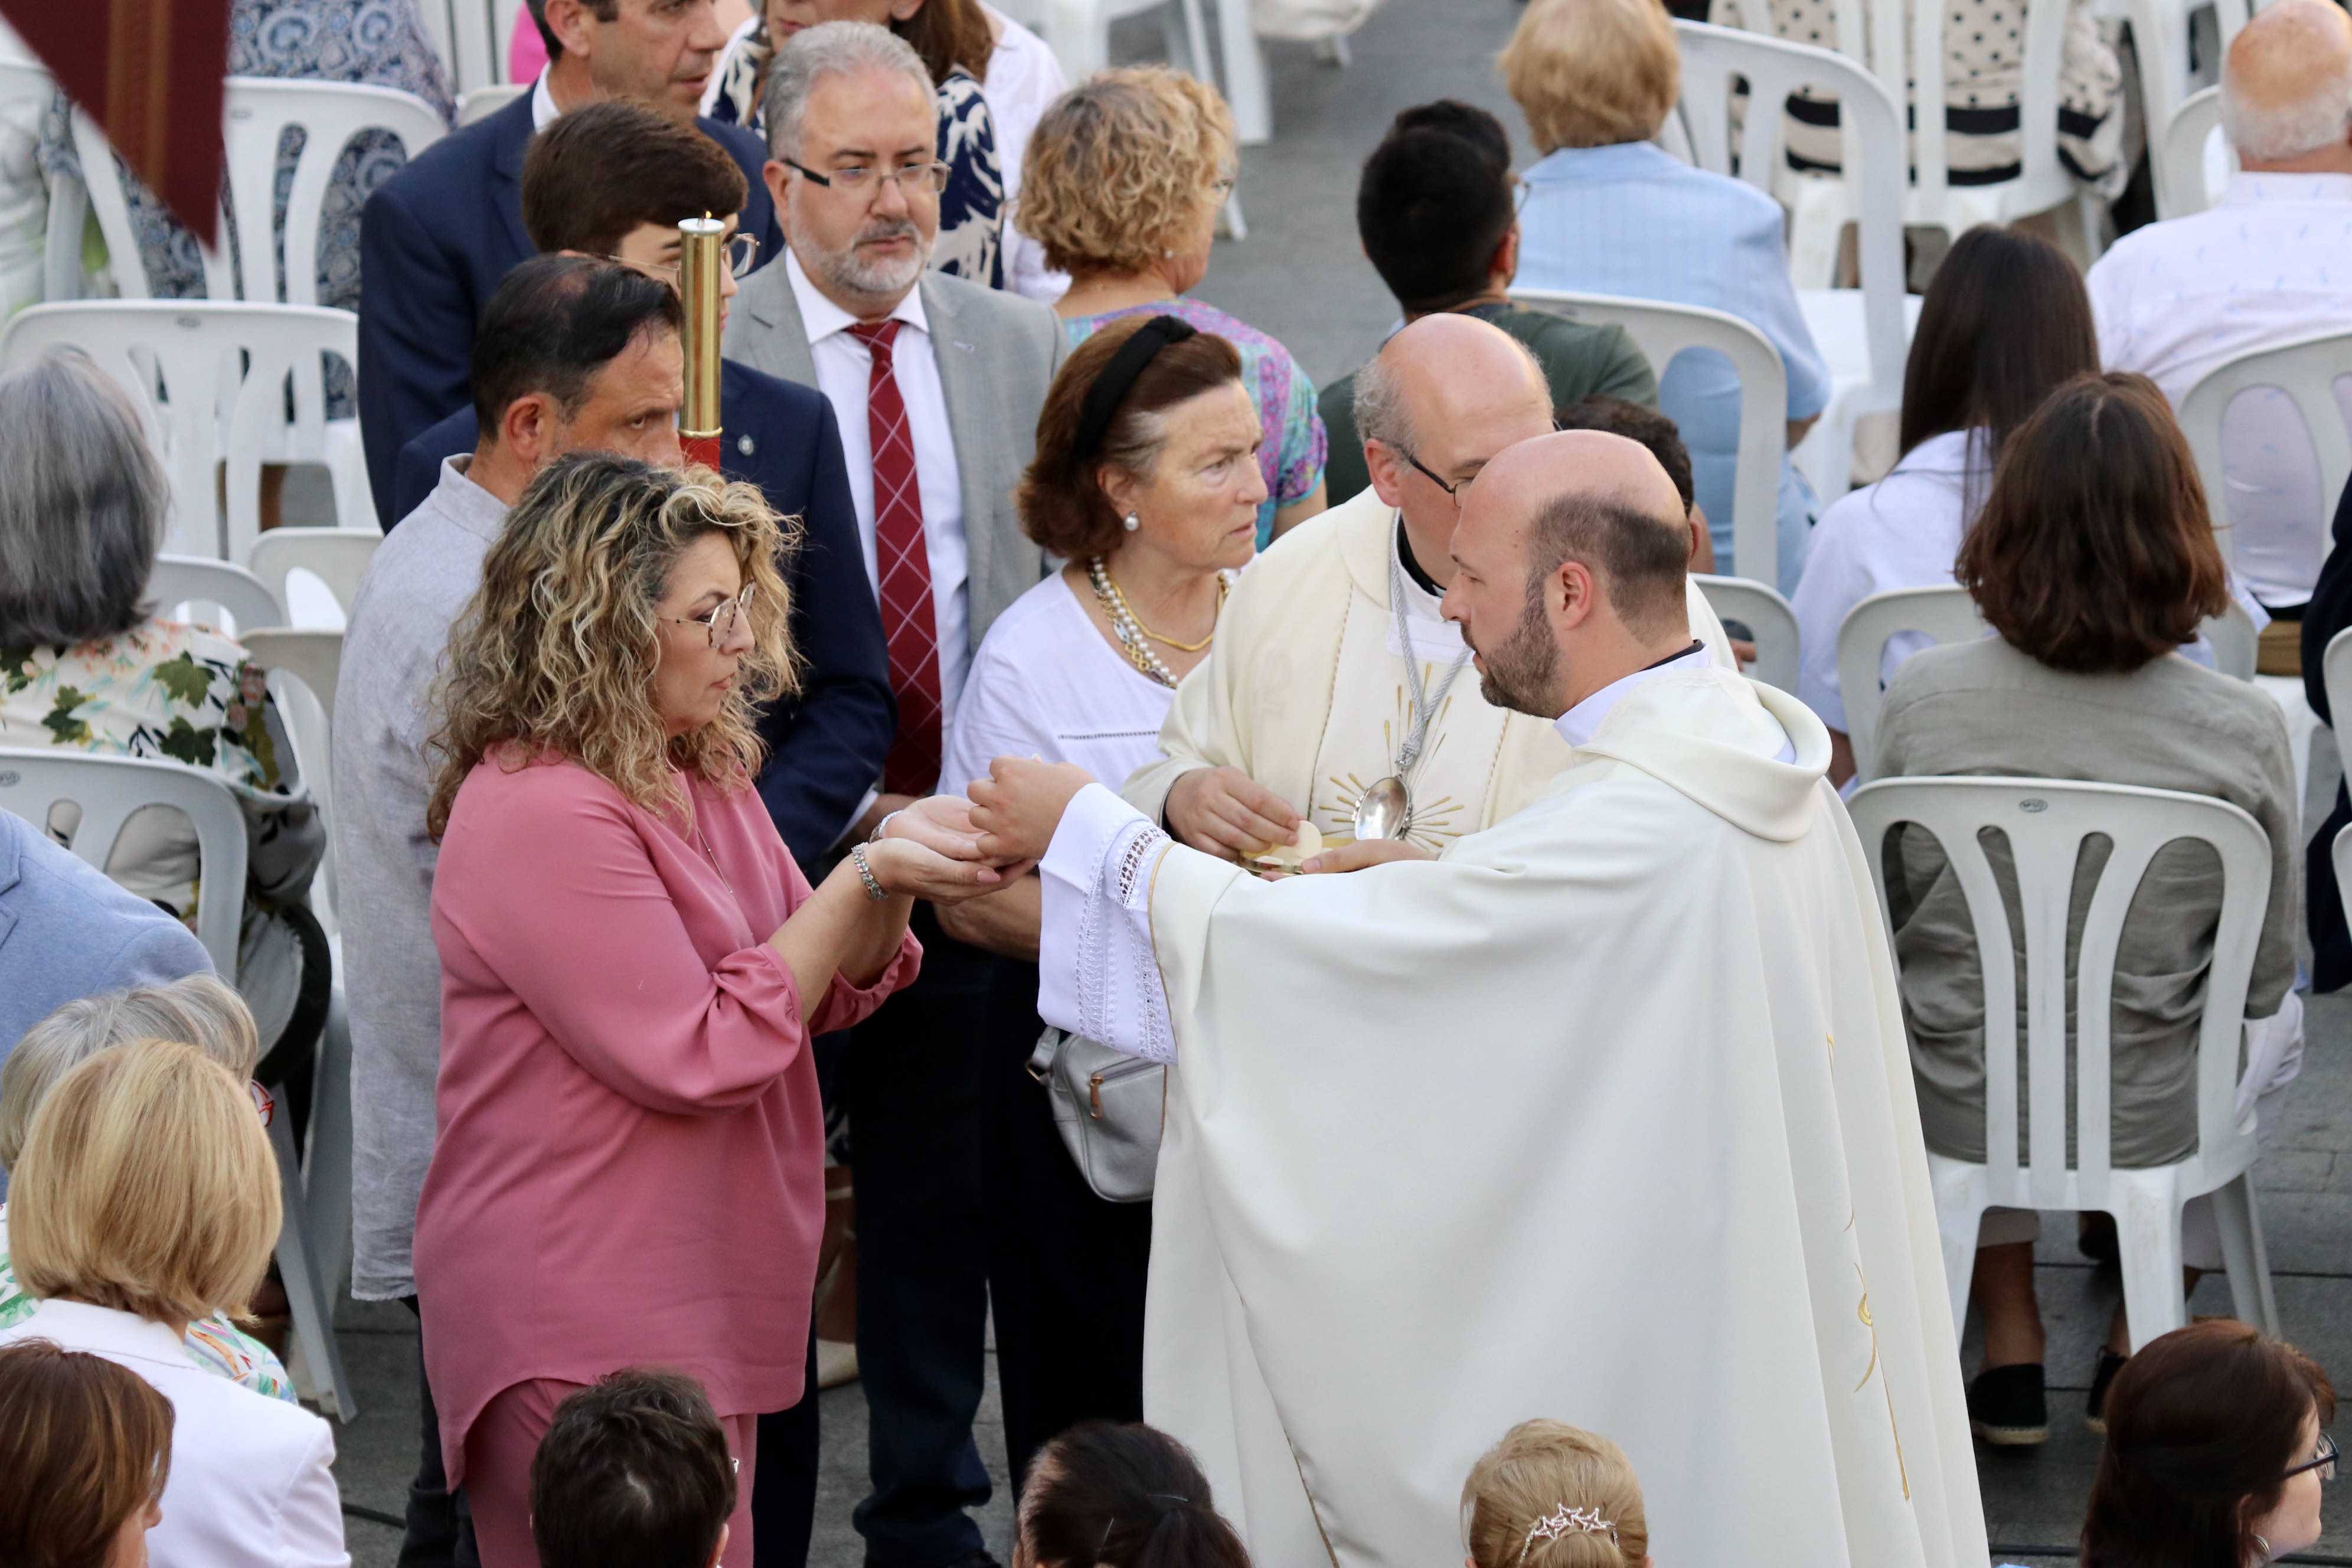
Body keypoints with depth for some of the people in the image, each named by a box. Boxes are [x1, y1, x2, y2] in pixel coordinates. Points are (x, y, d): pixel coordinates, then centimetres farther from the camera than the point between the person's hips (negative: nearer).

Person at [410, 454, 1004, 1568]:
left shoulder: (701, 781, 14)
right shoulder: (540, 816, -18)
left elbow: (827, 994, 16)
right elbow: (701, 1055, -19)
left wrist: (891, 883, -4)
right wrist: (860, 883, -15)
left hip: (699, 1319, 10)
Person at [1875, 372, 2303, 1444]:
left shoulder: (1922, 699, -17)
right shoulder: (2240, 733, -20)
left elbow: (1885, 921, -1)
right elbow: (2265, 972, -6)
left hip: (1955, 1109, 1)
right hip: (2148, 1123, -1)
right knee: (2277, 1028, 35)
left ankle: (2009, 1351, 35)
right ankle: (2139, 1345, 32)